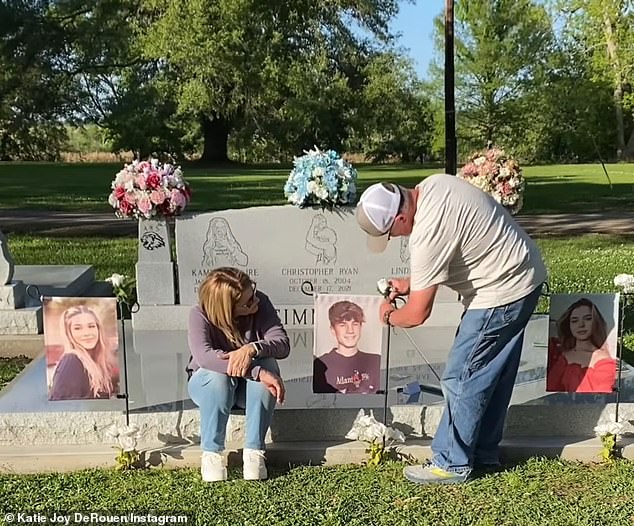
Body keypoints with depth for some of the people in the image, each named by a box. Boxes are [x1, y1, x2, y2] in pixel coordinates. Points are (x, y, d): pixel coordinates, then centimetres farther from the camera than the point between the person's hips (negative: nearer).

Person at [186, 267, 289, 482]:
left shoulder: (261, 304, -18)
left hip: (249, 387, 2)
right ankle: (212, 453, -19)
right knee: (218, 375, -37)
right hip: (208, 384, -2)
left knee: (268, 365, -32)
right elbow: (203, 356, -42)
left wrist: (252, 349, -46)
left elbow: (283, 344, -25)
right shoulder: (200, 315, -24)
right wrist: (257, 372, -50)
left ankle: (254, 451, -23)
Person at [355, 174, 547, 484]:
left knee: (461, 378, -1)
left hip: (501, 294, -10)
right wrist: (411, 282, 13)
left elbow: (417, 315, -21)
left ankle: (452, 464, 12)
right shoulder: (433, 185, -1)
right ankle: (484, 452, 31)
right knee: (493, 373, 18)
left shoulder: (427, 235, -29)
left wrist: (388, 316, 0)